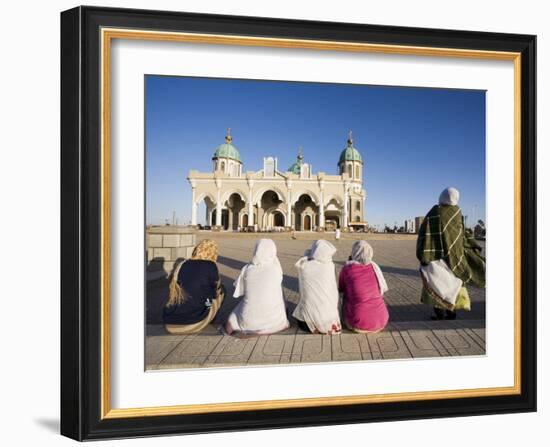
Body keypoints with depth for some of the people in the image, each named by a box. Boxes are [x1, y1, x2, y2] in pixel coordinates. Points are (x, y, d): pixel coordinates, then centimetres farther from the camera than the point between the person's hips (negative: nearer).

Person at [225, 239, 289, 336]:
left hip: (249, 323, 0)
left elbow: (238, 292, 3)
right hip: (273, 322, 0)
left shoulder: (247, 269, -9)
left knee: (231, 323, 32)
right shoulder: (276, 269, -11)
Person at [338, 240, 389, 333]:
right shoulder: (374, 266, 1)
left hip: (359, 323, -2)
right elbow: (383, 289, 12)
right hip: (381, 321, 3)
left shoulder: (347, 268, -7)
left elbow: (341, 289, 11)